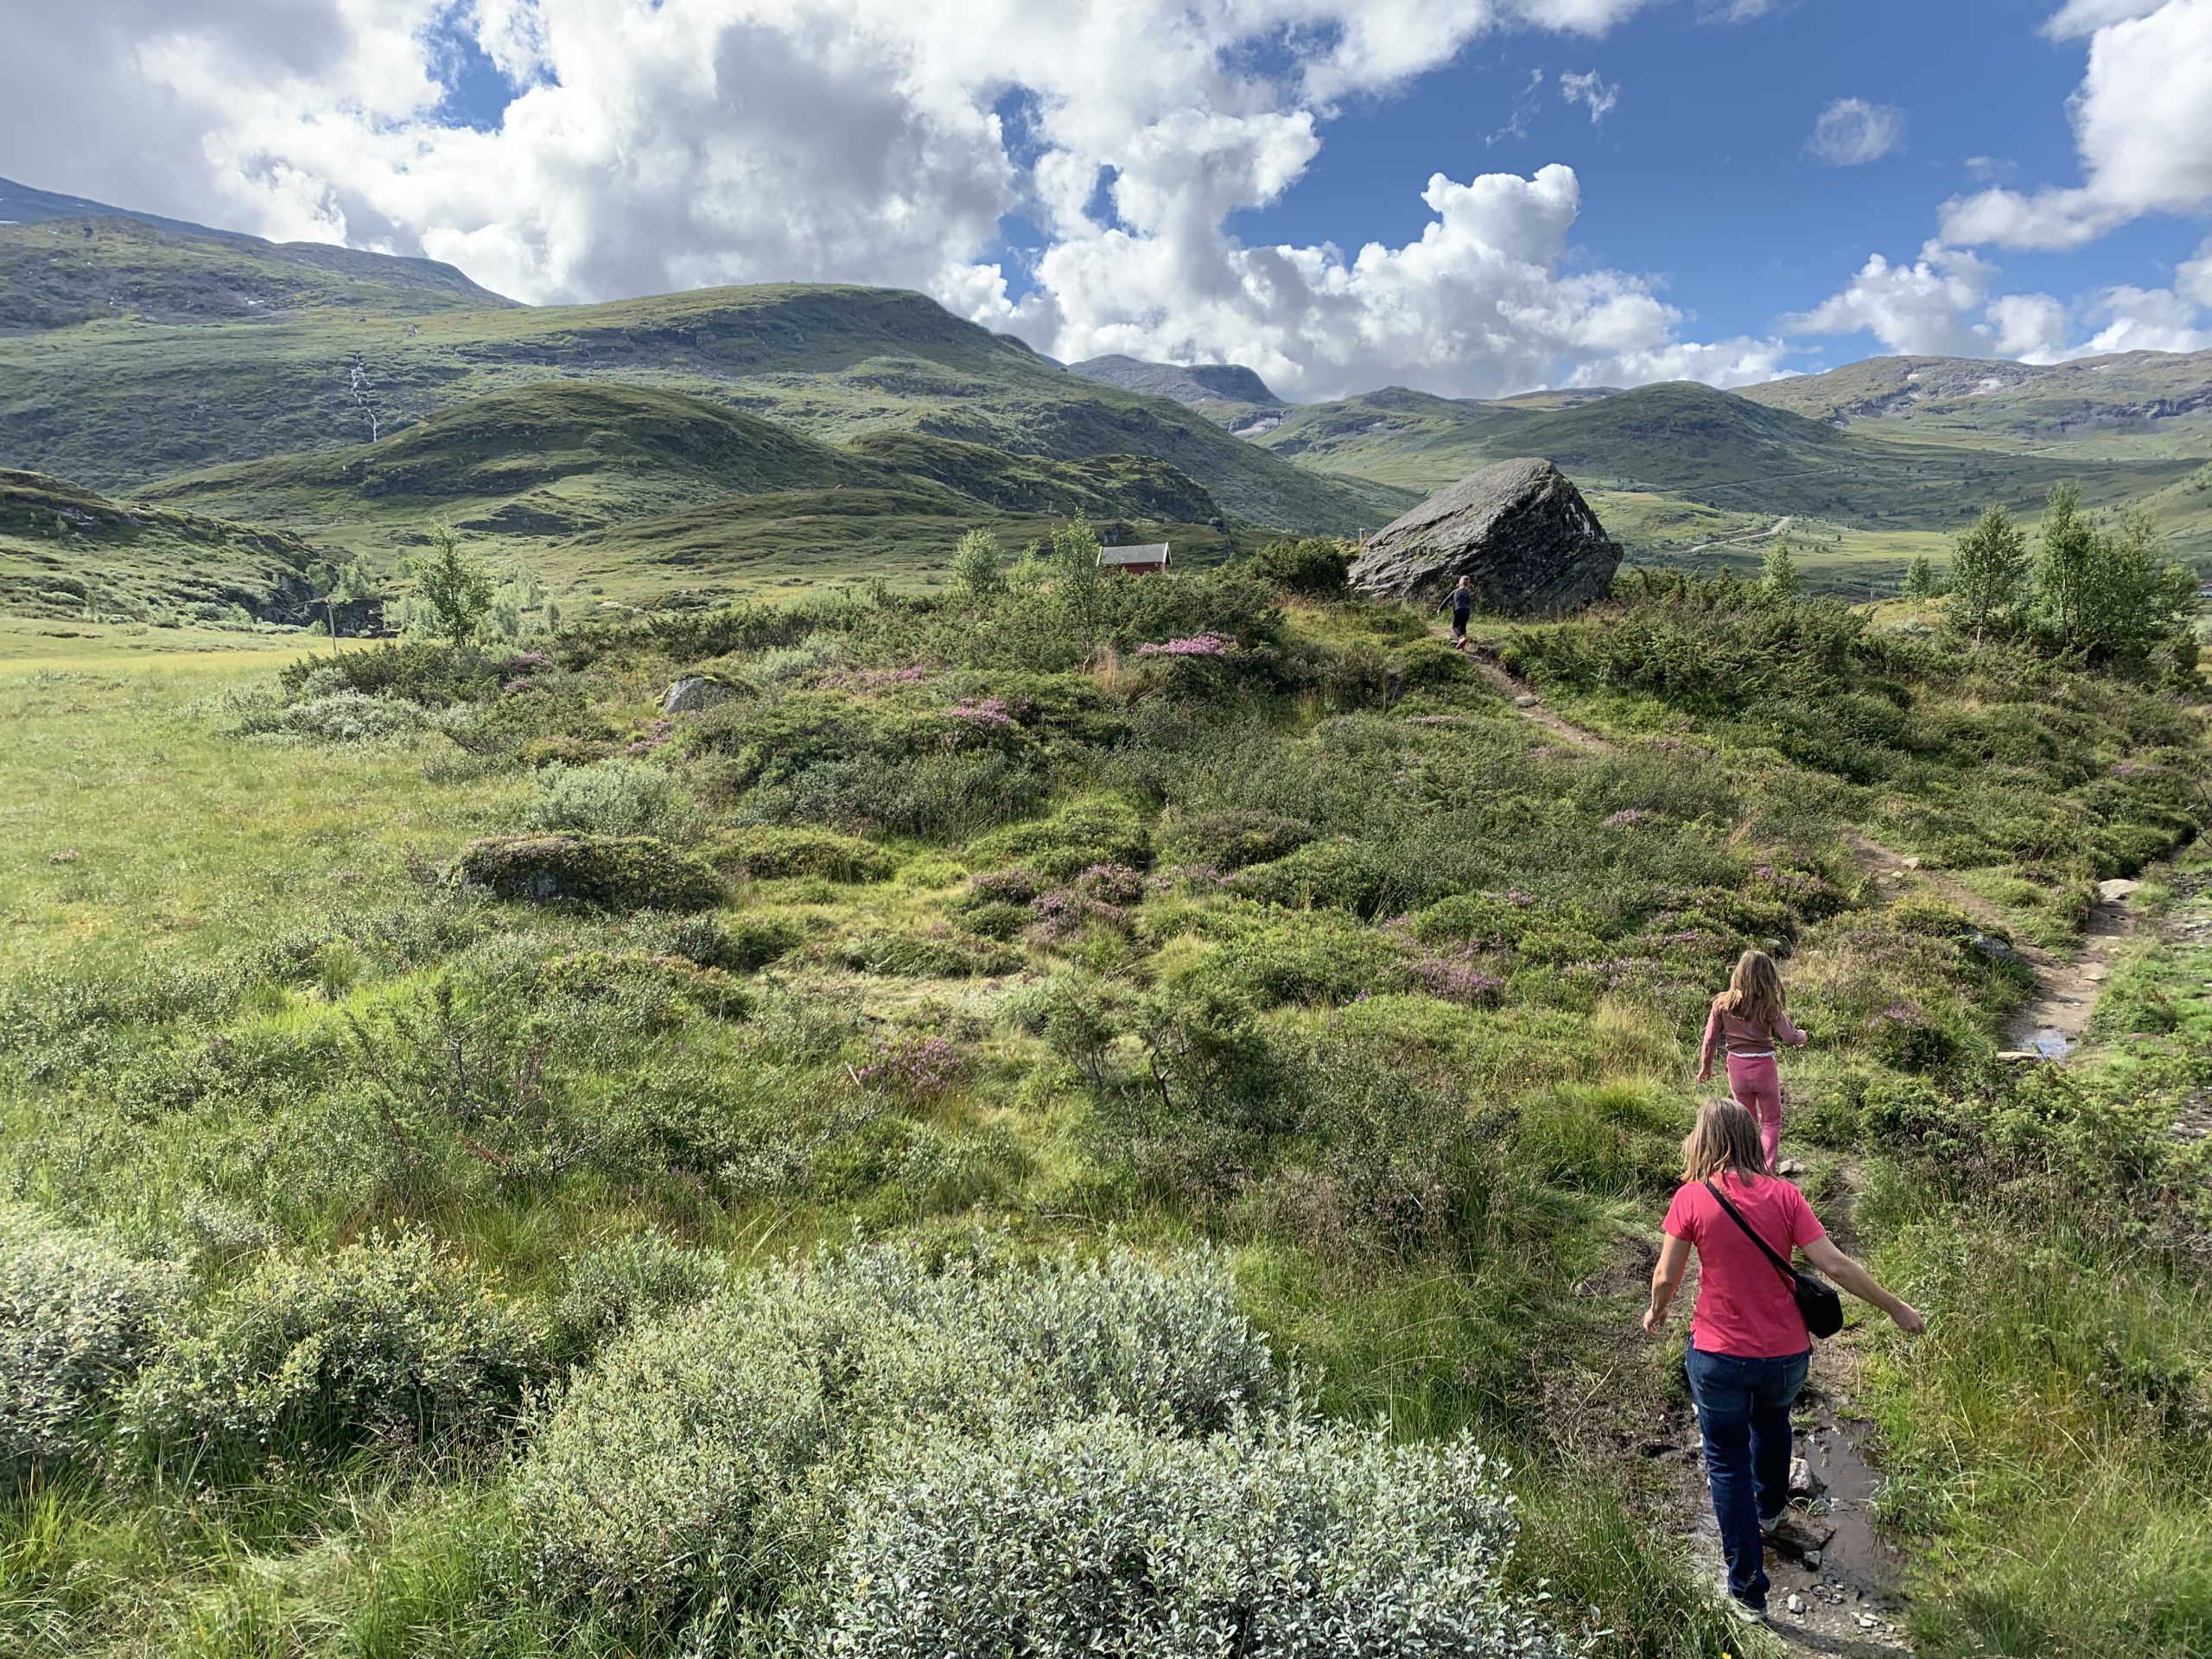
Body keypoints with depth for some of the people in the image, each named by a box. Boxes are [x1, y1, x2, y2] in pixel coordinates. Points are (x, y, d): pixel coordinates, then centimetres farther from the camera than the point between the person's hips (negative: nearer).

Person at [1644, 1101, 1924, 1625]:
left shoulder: (1692, 1198, -14)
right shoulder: (1783, 1194, -9)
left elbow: (1666, 1276, -7)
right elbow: (1835, 1264, -11)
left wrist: (1656, 1312, 14)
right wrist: (1896, 1309, 2)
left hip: (1719, 1355, -3)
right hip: (1786, 1354, 4)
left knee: (1727, 1463, 13)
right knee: (1771, 1422, 34)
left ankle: (1748, 1589, 17)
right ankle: (1770, 1508, 58)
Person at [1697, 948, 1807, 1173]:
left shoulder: (1723, 1002, -6)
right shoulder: (1768, 1005, -13)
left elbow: (1710, 1038, -2)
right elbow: (1789, 1037, -11)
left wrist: (1705, 1066, 11)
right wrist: (1801, 1036, 13)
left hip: (1737, 1067, 2)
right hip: (1764, 1067, -2)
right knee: (1771, 1121, 16)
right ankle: (1769, 1172, 6)